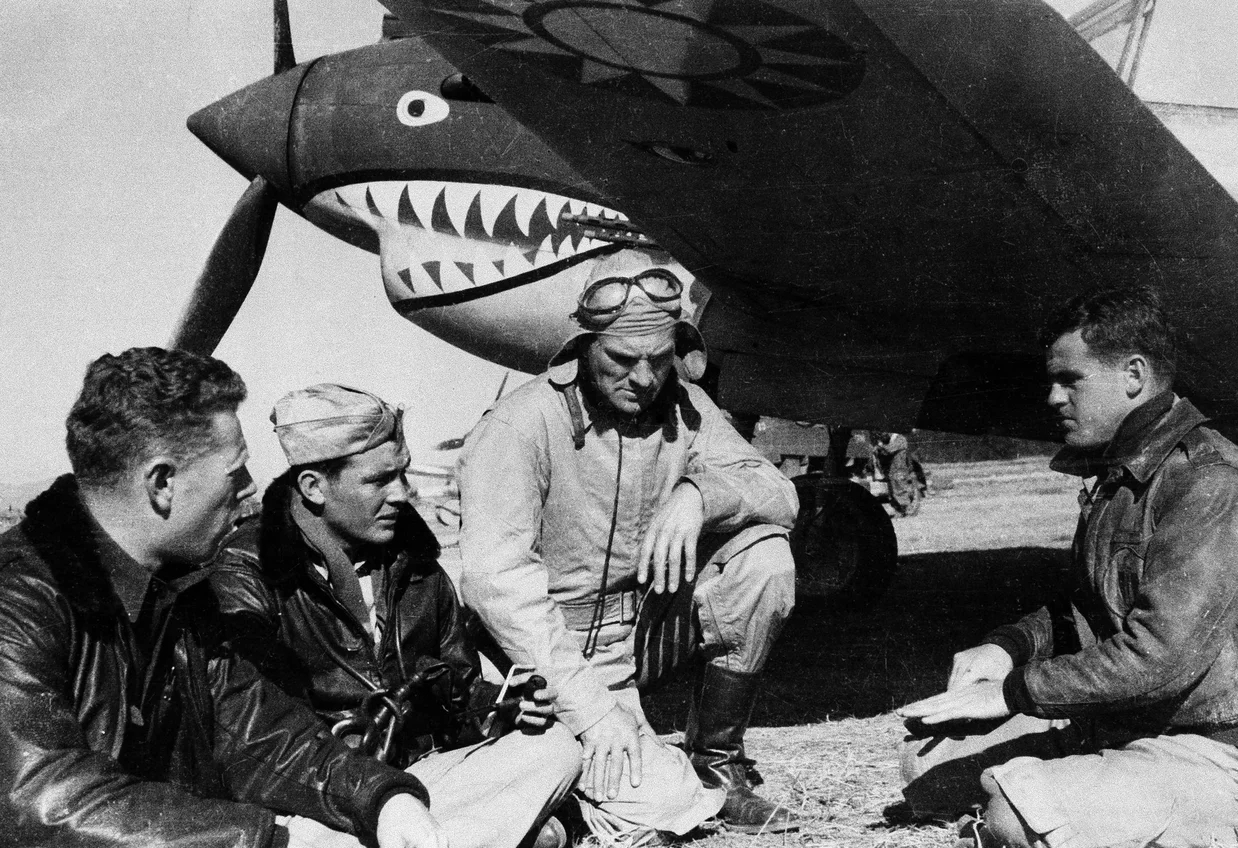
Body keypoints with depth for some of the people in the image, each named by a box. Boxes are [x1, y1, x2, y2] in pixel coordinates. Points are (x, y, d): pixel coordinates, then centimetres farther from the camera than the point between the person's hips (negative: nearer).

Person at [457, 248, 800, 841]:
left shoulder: (682, 407, -3)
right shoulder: (519, 427, -21)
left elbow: (778, 494, -7)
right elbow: (494, 577, -31)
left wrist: (697, 494, -29)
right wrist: (590, 706, -35)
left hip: (648, 623, 6)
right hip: (560, 649, -5)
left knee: (765, 559, -17)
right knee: (663, 805, -22)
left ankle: (716, 764, 1)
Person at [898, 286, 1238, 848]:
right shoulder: (1114, 475, 12)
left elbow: (1161, 654, -28)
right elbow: (1077, 611, 21)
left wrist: (1012, 691, -22)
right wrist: (1007, 647, 0)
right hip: (1102, 726, 9)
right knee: (929, 759, 5)